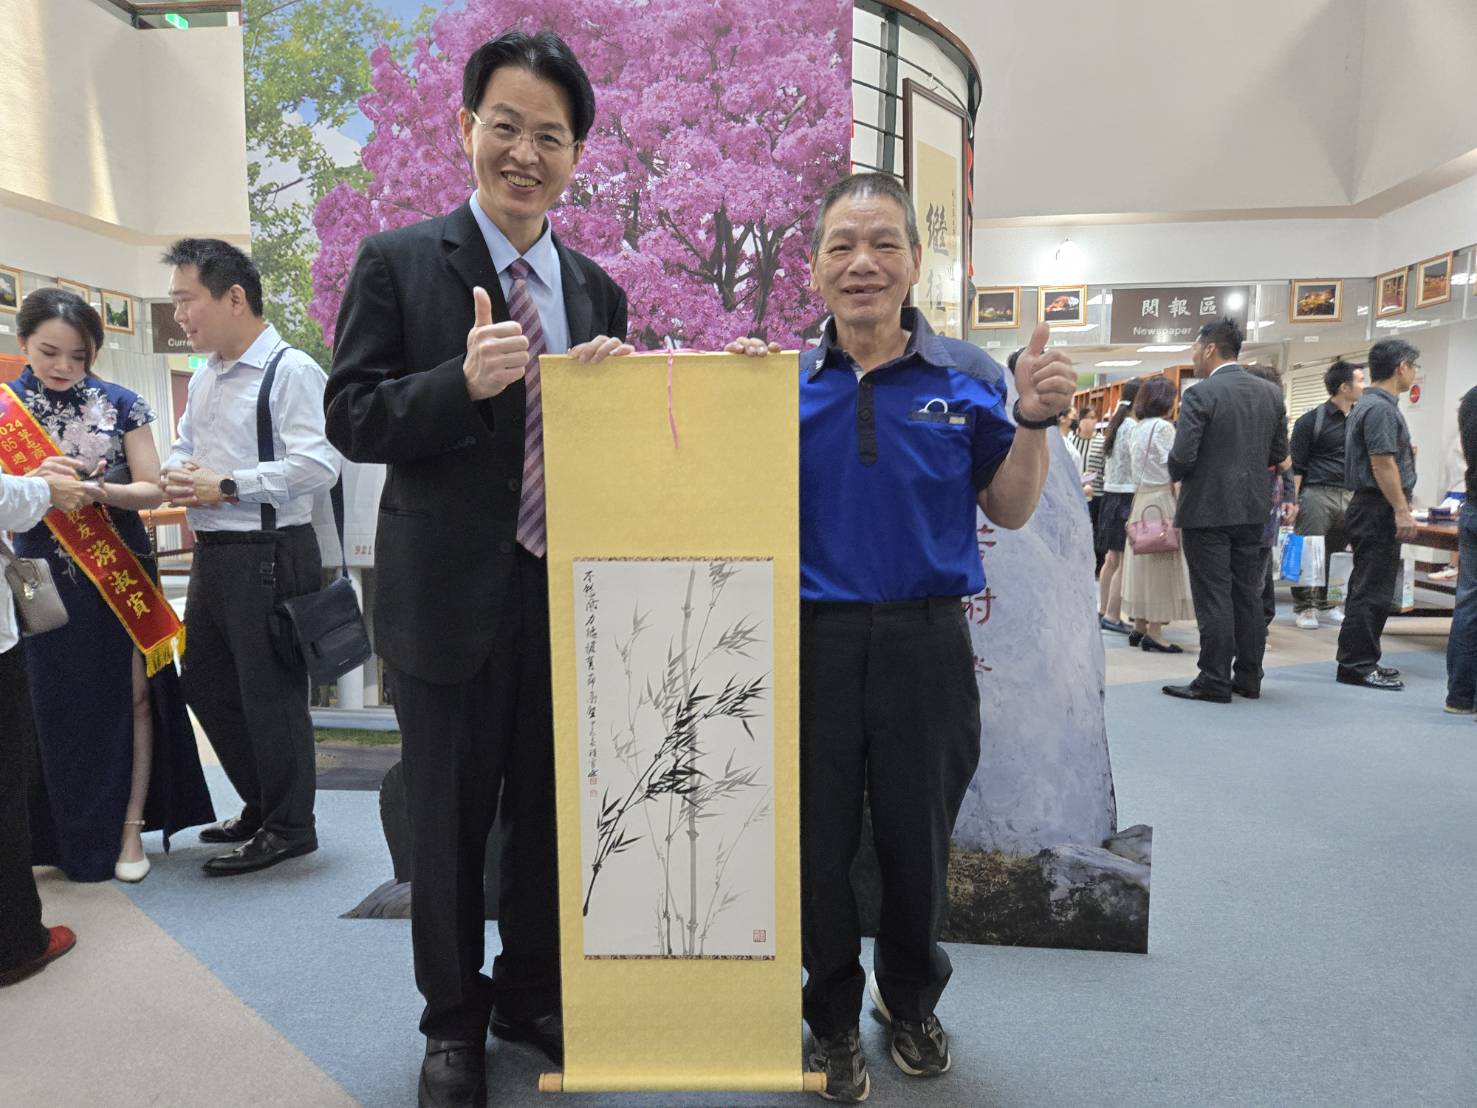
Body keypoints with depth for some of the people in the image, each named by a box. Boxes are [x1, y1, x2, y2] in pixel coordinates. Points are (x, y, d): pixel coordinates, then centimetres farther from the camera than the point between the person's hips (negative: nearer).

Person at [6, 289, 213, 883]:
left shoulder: (121, 404, 1)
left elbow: (151, 489, -2)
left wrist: (102, 490, -21)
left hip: (121, 570, 0)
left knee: (132, 697, 3)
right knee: (59, 707, 6)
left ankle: (130, 829, 16)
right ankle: (70, 837, 23)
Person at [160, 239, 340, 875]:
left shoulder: (292, 371, -13)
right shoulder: (203, 380, 15)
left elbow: (317, 465, -23)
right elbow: (183, 447, 25)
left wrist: (227, 486, -18)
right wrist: (176, 475, 2)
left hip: (268, 554, -9)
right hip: (213, 555, 10)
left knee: (271, 693, 0)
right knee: (205, 682, 17)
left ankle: (287, 828, 18)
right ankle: (263, 806, 34)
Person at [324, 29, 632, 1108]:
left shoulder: (598, 291, 8)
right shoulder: (397, 262, -3)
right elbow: (352, 419, -9)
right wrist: (465, 381, -25)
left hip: (566, 594, 4)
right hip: (451, 597, -3)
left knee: (551, 812, 17)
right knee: (450, 821, 12)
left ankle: (533, 994, 40)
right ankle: (455, 1019, 35)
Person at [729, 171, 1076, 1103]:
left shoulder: (967, 378, 1)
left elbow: (1009, 510, 5)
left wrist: (1035, 418, -11)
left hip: (926, 642, 1)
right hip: (809, 640, 0)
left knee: (918, 842, 17)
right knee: (819, 843, 13)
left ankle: (912, 1000, 46)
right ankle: (836, 1018, 39)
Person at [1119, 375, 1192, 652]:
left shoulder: (1137, 428, 12)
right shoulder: (1163, 427, -12)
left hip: (1140, 499, 8)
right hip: (1161, 499, -8)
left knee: (1143, 564, 12)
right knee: (1162, 565, -3)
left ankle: (1139, 628, 17)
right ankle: (1154, 634, -2)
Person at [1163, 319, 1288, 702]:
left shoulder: (1200, 394, -14)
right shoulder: (1270, 394, 6)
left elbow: (1182, 455, -18)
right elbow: (1278, 453, 11)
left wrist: (1177, 475, 3)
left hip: (1207, 507, -6)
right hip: (1252, 508, 6)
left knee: (1213, 597, -2)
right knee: (1248, 594, 12)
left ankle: (1214, 681, 2)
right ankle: (1248, 678, 20)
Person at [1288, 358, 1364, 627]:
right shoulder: (1312, 420, -4)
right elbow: (1296, 465, -5)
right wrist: (1292, 501, -11)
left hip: (1349, 496, 5)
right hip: (1316, 494, -5)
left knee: (1335, 553, 8)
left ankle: (1325, 602, 20)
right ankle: (1304, 607, 5)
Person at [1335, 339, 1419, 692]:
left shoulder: (1372, 404, 17)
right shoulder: (1380, 408, -15)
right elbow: (1382, 464, -20)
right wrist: (1402, 511, -20)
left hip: (1372, 508, 11)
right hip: (1379, 508, -11)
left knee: (1371, 589, 14)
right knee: (1372, 591, -7)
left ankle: (1361, 660, 21)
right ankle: (1356, 665, -2)